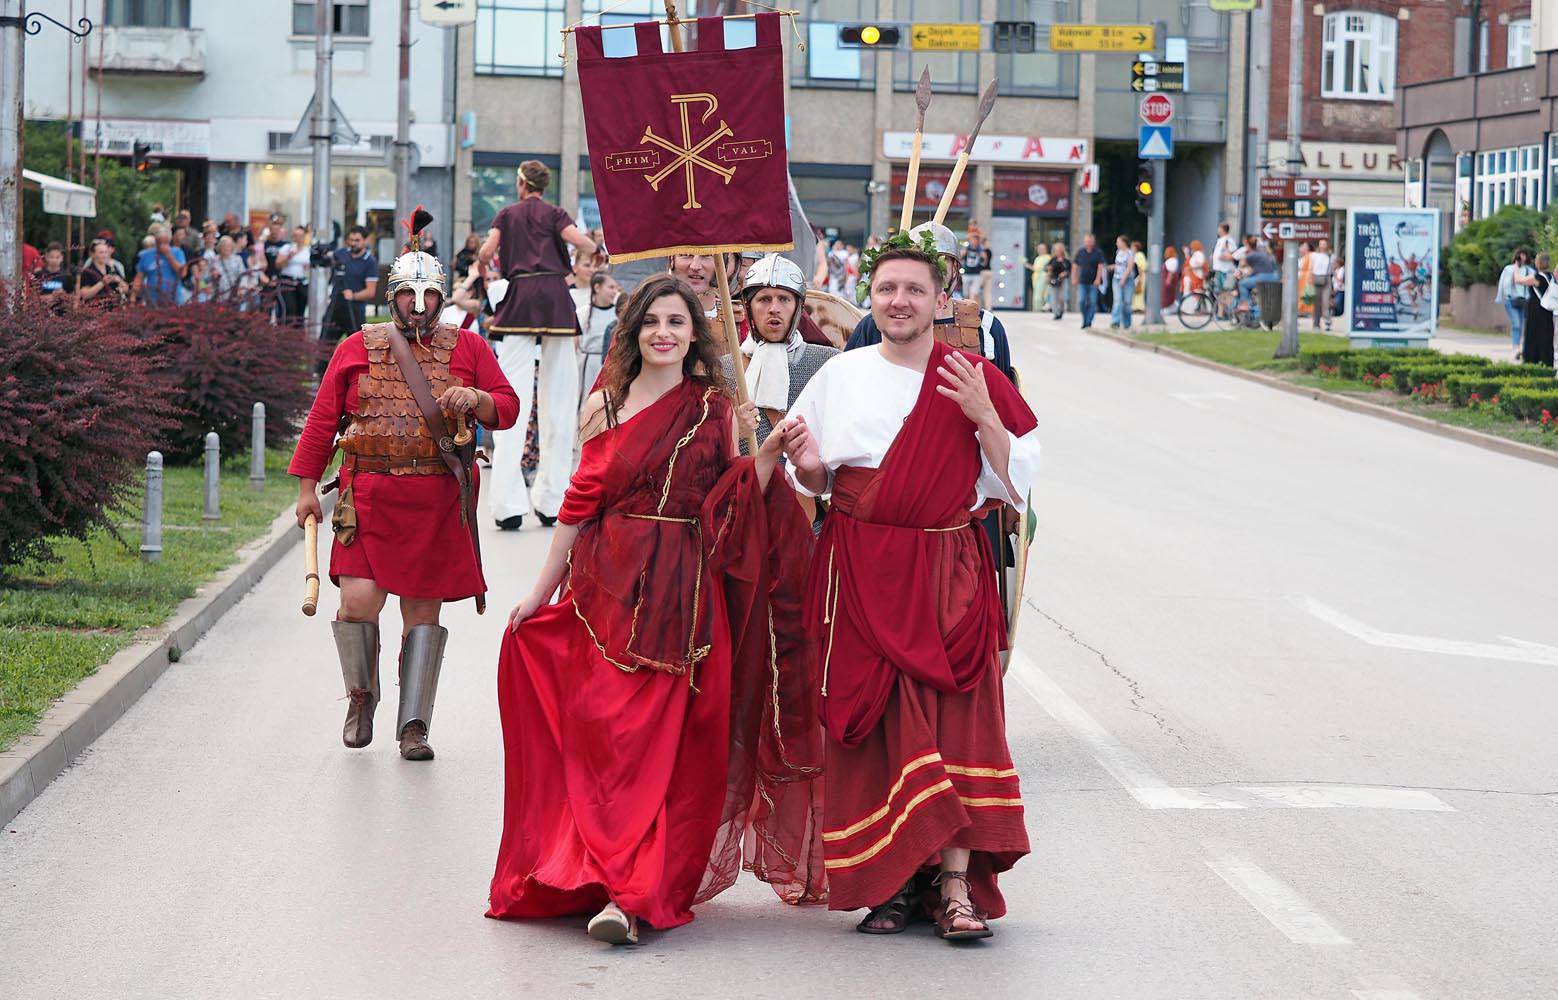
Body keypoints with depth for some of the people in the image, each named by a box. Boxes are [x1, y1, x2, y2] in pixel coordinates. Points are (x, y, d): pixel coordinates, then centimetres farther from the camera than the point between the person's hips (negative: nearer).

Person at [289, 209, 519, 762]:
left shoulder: (467, 348, 9)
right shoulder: (357, 348, 8)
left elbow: (508, 407, 9)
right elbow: (323, 420, 10)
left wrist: (476, 398, -13)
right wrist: (307, 487, 5)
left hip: (438, 503, 1)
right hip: (369, 497, 0)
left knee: (423, 609, 2)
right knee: (358, 601, -11)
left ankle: (413, 726, 8)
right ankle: (361, 695, 16)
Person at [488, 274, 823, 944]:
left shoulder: (714, 411, 5)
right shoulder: (604, 405, 10)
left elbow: (736, 506, 0)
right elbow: (579, 504, 12)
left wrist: (766, 454, -15)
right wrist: (542, 590, 12)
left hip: (678, 594, -2)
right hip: (605, 589, 2)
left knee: (658, 743, -8)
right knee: (598, 734, -2)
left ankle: (635, 894, -10)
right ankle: (618, 879, 10)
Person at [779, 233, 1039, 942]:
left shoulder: (974, 380, 4)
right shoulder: (840, 376, 7)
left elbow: (1014, 481, 0)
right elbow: (814, 482, 13)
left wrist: (984, 417, -14)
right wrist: (804, 463, -9)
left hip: (947, 574, -1)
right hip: (860, 574, 1)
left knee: (954, 716, -8)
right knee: (872, 720, -3)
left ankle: (956, 886, -8)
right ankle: (892, 881, 5)